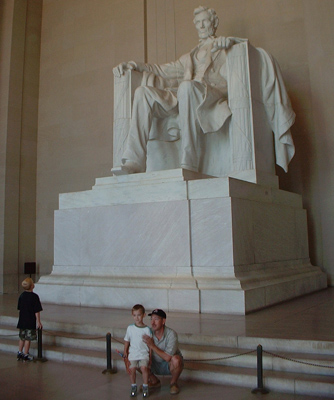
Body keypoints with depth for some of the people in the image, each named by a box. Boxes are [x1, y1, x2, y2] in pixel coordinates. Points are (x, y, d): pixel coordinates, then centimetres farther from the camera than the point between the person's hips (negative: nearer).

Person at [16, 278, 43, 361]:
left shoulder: (21, 295, 3)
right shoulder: (34, 296, -16)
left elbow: (19, 308, 11)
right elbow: (37, 311, -16)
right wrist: (39, 322, -10)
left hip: (22, 321, 6)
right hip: (30, 322, -6)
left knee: (22, 338, 18)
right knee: (28, 338, 4)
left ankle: (20, 353, 26)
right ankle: (25, 355, 11)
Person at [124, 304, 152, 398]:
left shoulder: (147, 329, -1)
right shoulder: (130, 328, 4)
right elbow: (126, 342, 13)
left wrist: (150, 357, 4)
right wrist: (125, 354, 10)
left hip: (144, 353, -2)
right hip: (132, 353, 2)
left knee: (144, 368, -19)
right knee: (132, 369, -9)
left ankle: (145, 387, 1)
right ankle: (133, 386, 15)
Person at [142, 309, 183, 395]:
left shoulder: (171, 334, -26)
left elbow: (168, 358, -31)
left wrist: (152, 346, -31)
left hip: (169, 365, -4)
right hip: (155, 366, 4)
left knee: (176, 359, -36)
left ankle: (173, 383, -3)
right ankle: (155, 382, 9)